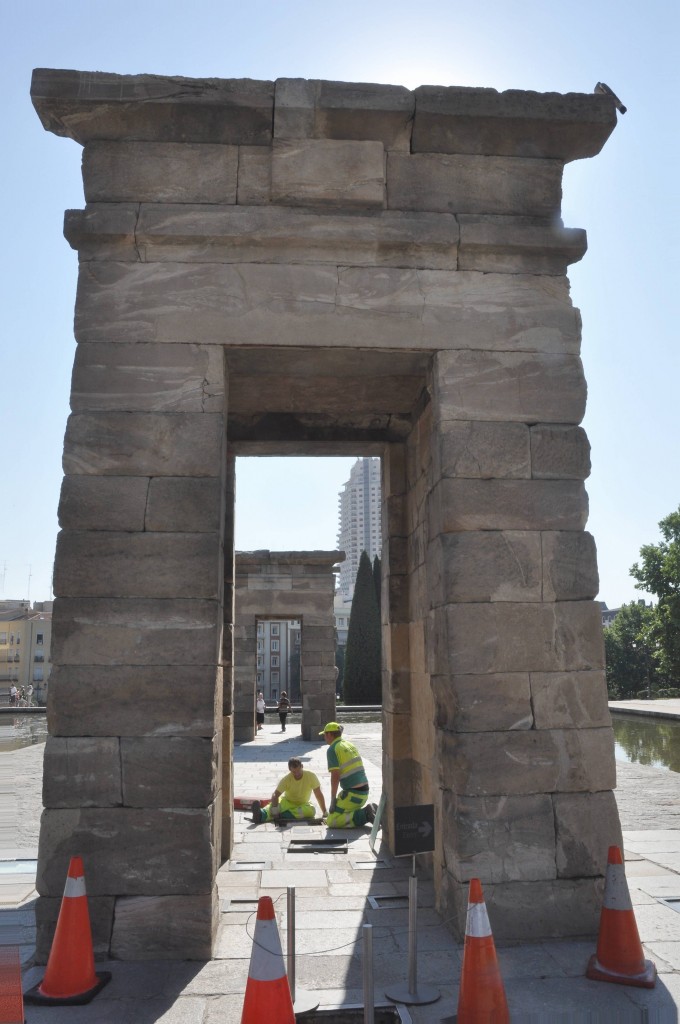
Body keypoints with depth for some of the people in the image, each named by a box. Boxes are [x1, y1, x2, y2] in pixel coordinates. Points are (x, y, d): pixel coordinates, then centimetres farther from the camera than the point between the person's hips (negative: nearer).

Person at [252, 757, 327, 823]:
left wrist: (325, 813, -10)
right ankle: (261, 814, -63)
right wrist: (275, 810, -45)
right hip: (287, 802, 0)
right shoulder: (286, 779, -18)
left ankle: (281, 814, -39)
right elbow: (275, 795, -27)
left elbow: (319, 795, -12)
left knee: (311, 810, -35)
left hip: (302, 804, 1)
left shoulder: (311, 776, -18)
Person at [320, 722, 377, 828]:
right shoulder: (350, 745, 16)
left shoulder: (332, 749, -8)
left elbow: (335, 776, -16)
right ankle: (368, 812, 4)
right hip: (364, 791, 8)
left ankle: (364, 816, -12)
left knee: (331, 821, -1)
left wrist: (333, 800, -8)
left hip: (353, 794, -8)